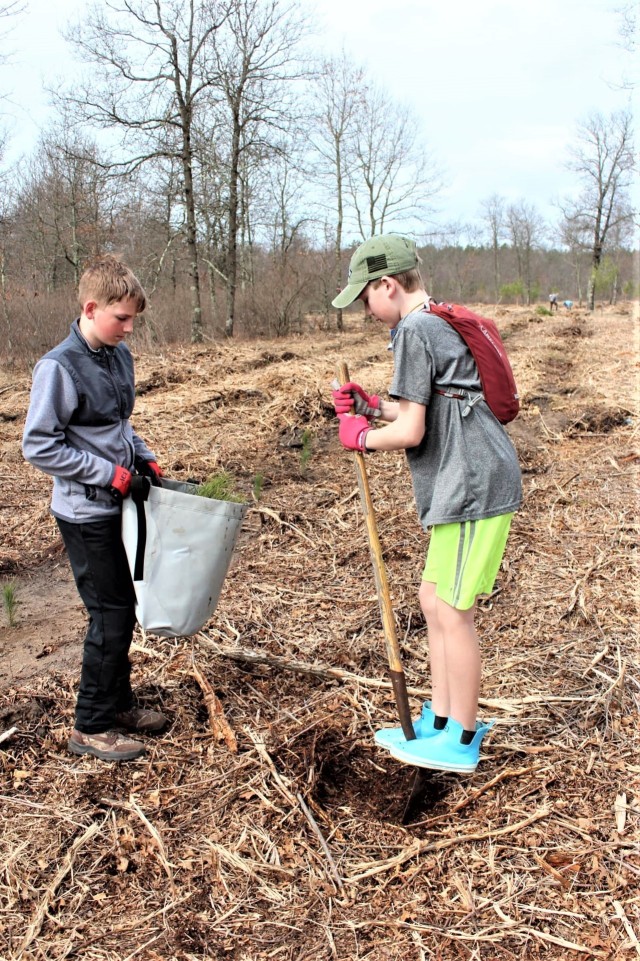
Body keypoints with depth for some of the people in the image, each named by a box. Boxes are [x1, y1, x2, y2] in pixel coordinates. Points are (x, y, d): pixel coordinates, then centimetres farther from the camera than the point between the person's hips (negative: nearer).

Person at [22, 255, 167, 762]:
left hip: (121, 505, 8)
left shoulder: (120, 356, 6)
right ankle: (91, 727, 15)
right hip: (88, 515, -8)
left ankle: (119, 703, 32)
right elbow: (38, 445, -18)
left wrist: (144, 458, 5)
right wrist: (107, 473, -18)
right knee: (111, 615, -2)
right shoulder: (59, 367, -18)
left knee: (124, 608, 16)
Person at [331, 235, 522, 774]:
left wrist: (362, 437, 1)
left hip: (473, 487, -10)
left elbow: (410, 432, -18)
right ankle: (438, 722, 28)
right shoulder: (440, 324, 18)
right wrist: (372, 407, 12)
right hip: (465, 486, 10)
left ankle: (461, 742, 15)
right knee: (434, 600, 15)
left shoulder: (414, 331, -14)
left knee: (453, 611, 0)